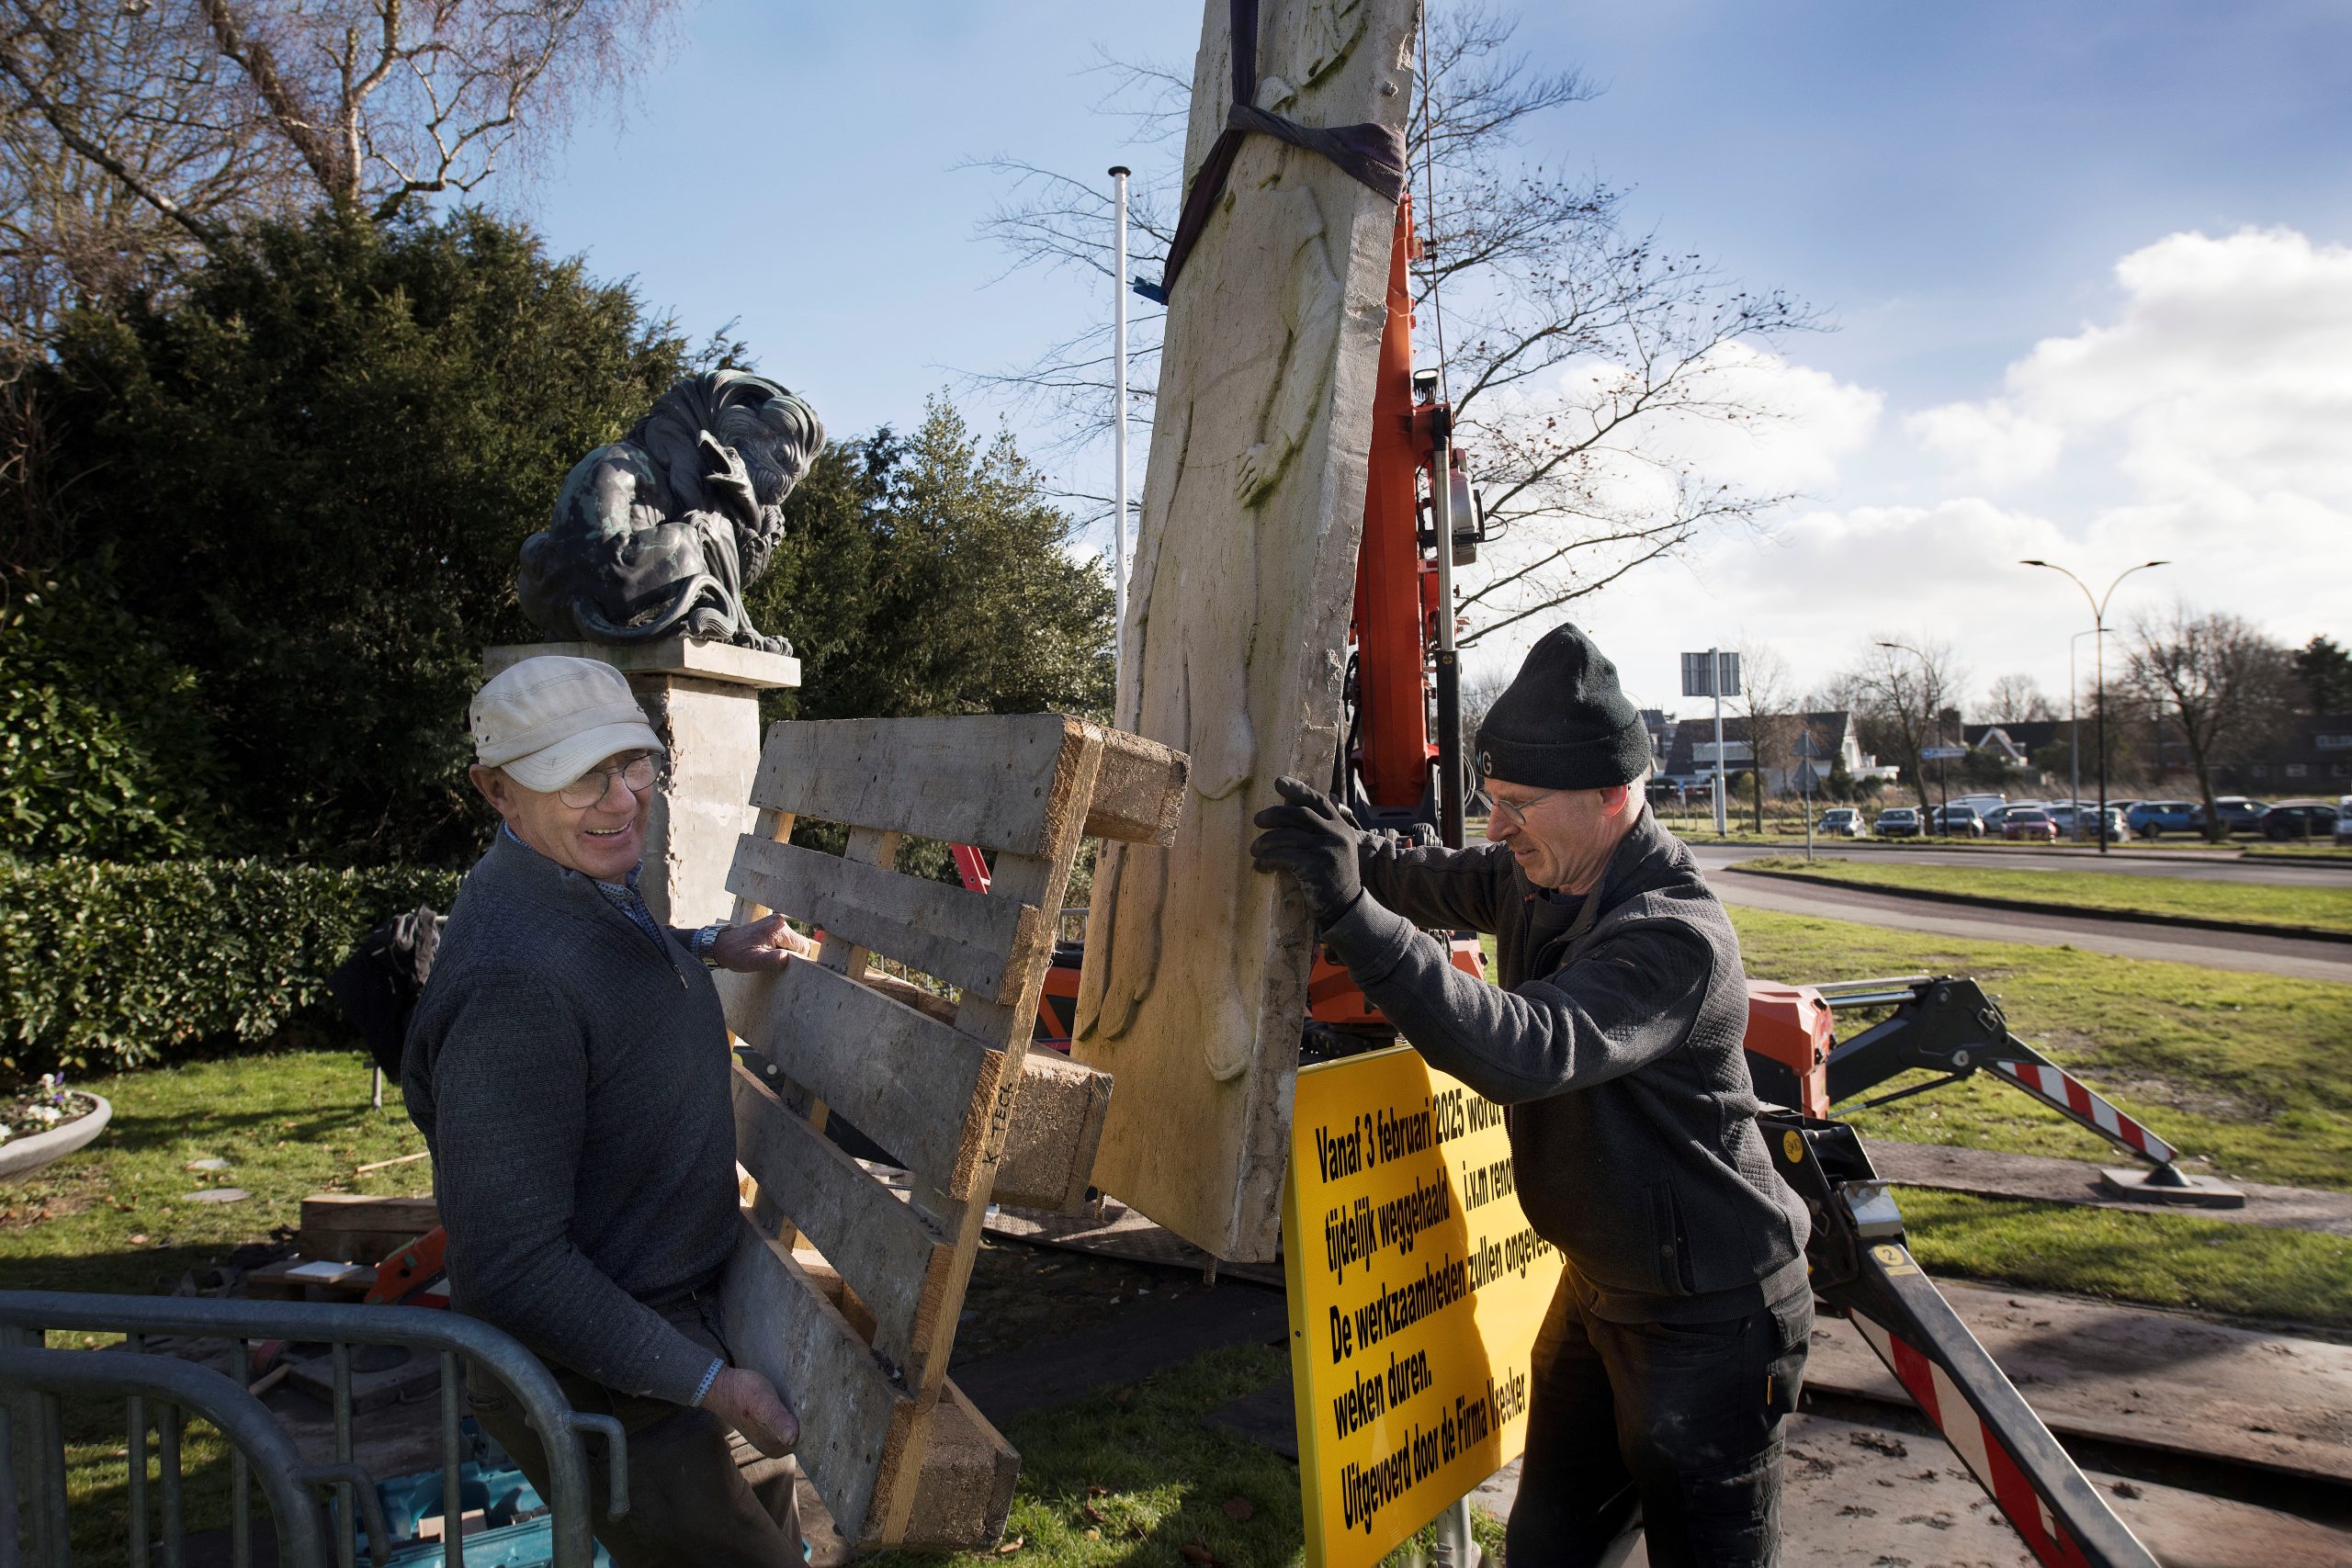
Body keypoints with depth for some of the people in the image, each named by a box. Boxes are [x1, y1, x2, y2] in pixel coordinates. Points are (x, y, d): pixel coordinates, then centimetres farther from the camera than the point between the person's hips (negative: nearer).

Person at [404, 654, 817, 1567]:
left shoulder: (592, 879, -1)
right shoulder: (514, 980, -32)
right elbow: (512, 1268, -31)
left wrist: (708, 946, 9)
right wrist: (707, 1382, -27)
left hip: (678, 1305, 10)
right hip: (599, 1380, -10)